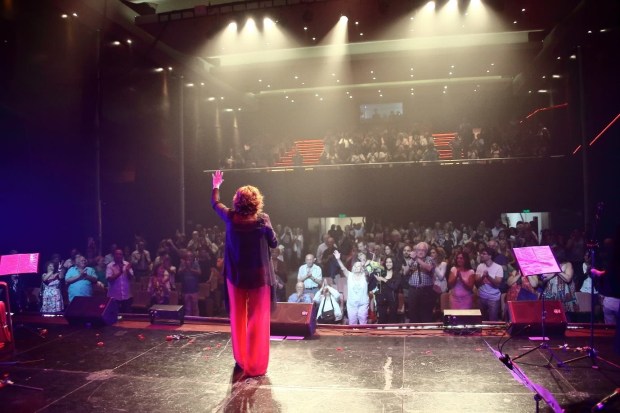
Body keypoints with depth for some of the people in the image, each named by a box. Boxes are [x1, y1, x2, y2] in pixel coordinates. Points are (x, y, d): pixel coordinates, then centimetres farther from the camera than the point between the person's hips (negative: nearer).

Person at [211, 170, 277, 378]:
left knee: (238, 319, 17)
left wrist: (216, 186, 31)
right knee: (258, 321, 5)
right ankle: (255, 366, 9)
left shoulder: (230, 217, -6)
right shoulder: (262, 219, -14)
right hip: (259, 276, -3)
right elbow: (274, 243, -4)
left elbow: (215, 204, 14)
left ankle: (241, 360, 29)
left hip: (236, 276, 3)